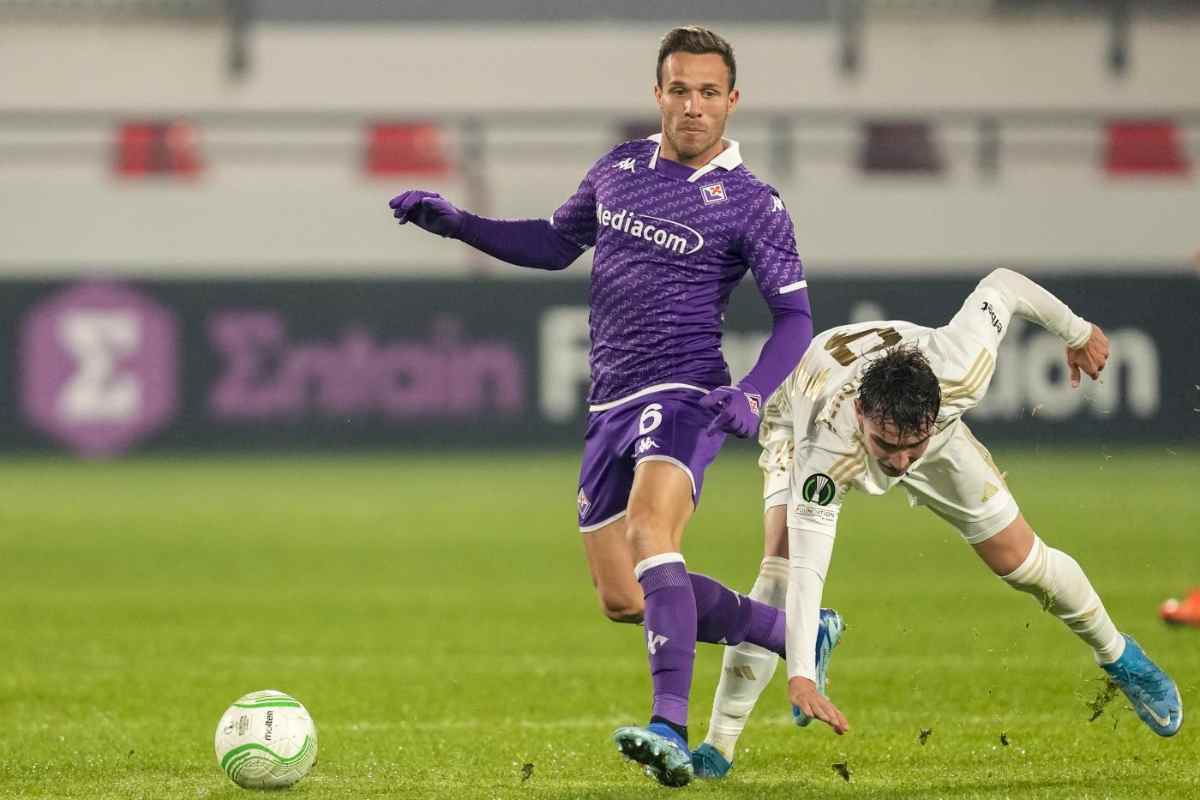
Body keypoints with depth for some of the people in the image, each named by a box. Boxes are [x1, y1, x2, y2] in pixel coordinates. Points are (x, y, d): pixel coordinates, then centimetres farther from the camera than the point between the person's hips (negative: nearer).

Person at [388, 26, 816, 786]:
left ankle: (671, 729, -43)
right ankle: (794, 632, 26)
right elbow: (556, 243, 26)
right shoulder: (620, 168, 11)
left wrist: (754, 394, -23)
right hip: (611, 405, 7)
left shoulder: (750, 203, -5)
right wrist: (454, 222, 16)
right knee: (623, 600, 6)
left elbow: (794, 316, -6)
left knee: (650, 530, -33)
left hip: (684, 397, -7)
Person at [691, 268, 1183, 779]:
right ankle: (717, 749, -16)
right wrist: (800, 677, -62)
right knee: (782, 567, -26)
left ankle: (1118, 657, 34)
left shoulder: (961, 367, -43)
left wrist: (1077, 333, -5)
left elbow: (1000, 287, -23)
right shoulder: (822, 448, -49)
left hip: (931, 422, 3)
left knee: (1021, 560, 4)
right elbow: (806, 569, -51)